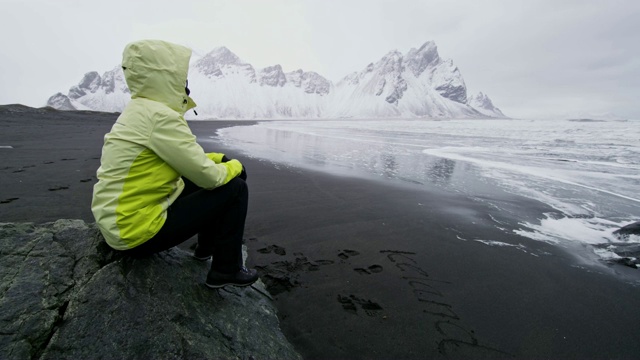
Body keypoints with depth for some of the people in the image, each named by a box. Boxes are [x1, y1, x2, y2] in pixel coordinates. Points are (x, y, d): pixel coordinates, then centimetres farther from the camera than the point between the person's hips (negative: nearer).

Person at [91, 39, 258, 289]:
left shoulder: (140, 110, 8)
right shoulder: (160, 116, -22)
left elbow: (190, 159, 17)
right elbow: (210, 176, -21)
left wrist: (220, 159, 10)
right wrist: (234, 166, -1)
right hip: (136, 230, -10)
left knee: (207, 181, 19)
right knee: (235, 188, -9)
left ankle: (206, 247, 32)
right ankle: (226, 270, 5)